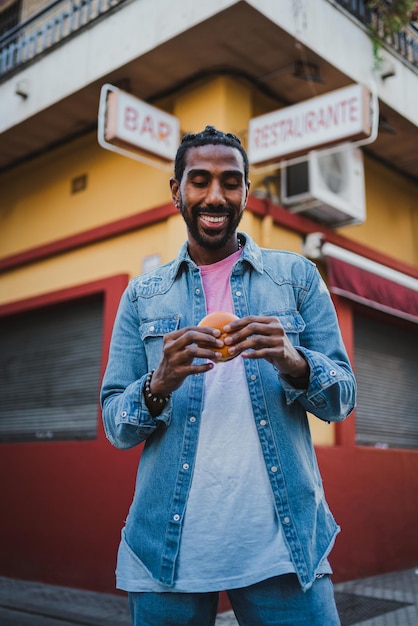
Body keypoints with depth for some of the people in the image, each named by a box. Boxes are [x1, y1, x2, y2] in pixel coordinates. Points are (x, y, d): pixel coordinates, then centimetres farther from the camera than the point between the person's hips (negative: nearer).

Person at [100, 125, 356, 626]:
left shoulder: (297, 276, 4)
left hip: (282, 543, 0)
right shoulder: (143, 295, 6)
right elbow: (115, 426, 4)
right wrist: (159, 385, -19)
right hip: (168, 546, 1)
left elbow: (343, 398, 2)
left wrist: (293, 362, -20)